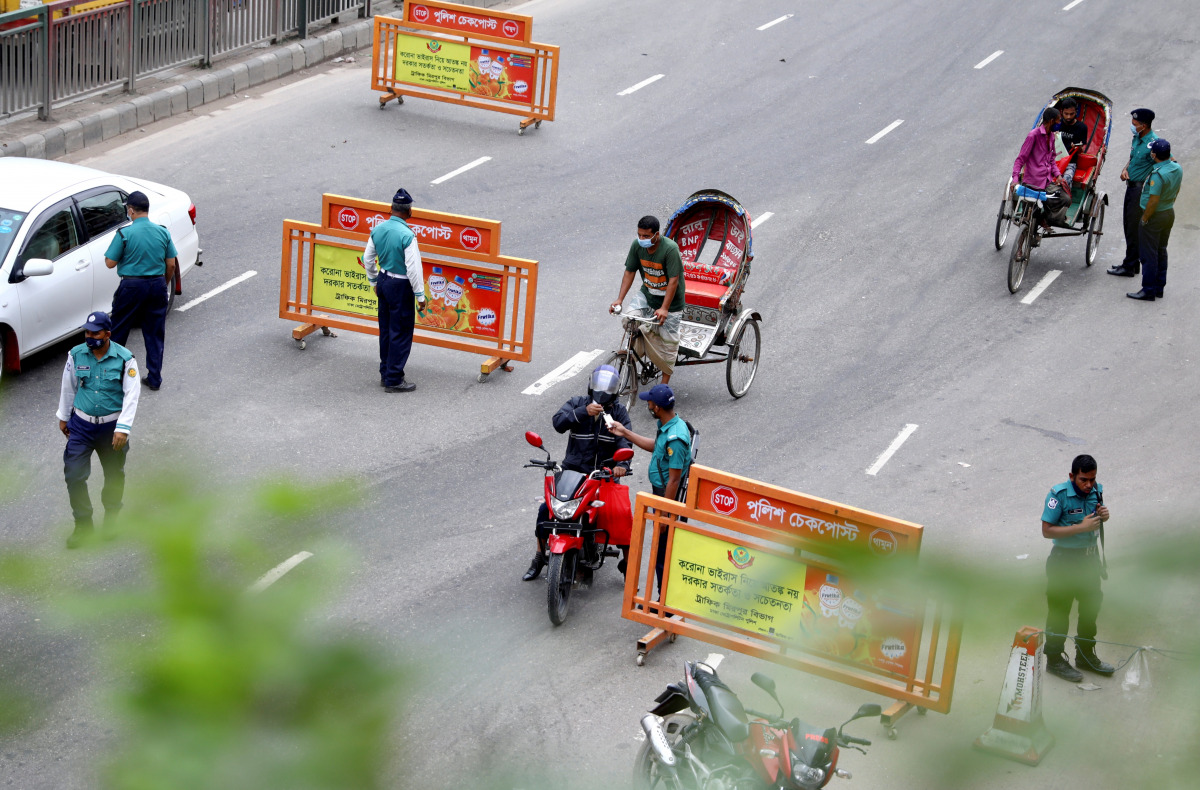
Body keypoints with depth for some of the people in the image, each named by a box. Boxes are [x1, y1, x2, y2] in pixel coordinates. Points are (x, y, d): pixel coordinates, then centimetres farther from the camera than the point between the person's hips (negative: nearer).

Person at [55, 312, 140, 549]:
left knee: (114, 475, 15)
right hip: (81, 425, 1)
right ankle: (83, 524, 12)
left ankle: (111, 517, 38)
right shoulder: (76, 355, -6)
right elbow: (68, 388, 8)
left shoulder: (124, 359, -14)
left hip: (112, 426, -1)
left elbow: (131, 395, -14)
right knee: (74, 475, -4)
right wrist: (63, 417, 15)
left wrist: (123, 428, -21)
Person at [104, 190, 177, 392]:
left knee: (118, 331, 12)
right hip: (157, 285, 3)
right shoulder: (163, 232, -1)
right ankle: (154, 378, 12)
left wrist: (108, 253, 12)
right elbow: (171, 264, 4)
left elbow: (110, 263, -9)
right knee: (155, 334, 10)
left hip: (132, 286, -3)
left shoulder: (125, 234, -13)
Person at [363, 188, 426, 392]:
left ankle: (385, 373, 28)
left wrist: (374, 281, 24)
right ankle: (394, 380, 8)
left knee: (386, 330, 18)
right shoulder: (407, 236, -23)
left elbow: (368, 258, 10)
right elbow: (413, 268, -21)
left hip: (383, 281, 7)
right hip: (400, 286, -7)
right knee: (401, 333, 3)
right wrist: (420, 295, -12)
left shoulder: (378, 230, -1)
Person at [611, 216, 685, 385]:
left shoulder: (670, 249, -28)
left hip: (670, 300, -5)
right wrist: (619, 299, -10)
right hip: (647, 293, 5)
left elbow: (674, 281, -28)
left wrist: (664, 309, -34)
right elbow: (629, 272, -2)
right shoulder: (637, 246, -11)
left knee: (667, 342, 1)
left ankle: (664, 385, 14)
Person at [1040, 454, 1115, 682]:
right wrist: (1081, 527, -28)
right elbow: (1047, 530, -22)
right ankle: (1054, 659, 19)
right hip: (1065, 559, -7)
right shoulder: (1059, 495, -21)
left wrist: (1102, 516, -12)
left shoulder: (1096, 491, -3)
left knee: (1091, 606, 18)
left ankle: (1085, 656, 36)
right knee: (1059, 611, 3)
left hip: (1090, 557, 7)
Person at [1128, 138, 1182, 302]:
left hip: (1155, 216, -9)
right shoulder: (1177, 168, -2)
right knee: (1161, 252, 18)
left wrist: (1144, 219, -15)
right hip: (1169, 213, 9)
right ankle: (1159, 288, 25)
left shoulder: (1157, 175, -28)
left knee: (1148, 255, 0)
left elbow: (1154, 201, -26)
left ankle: (1148, 291, 3)